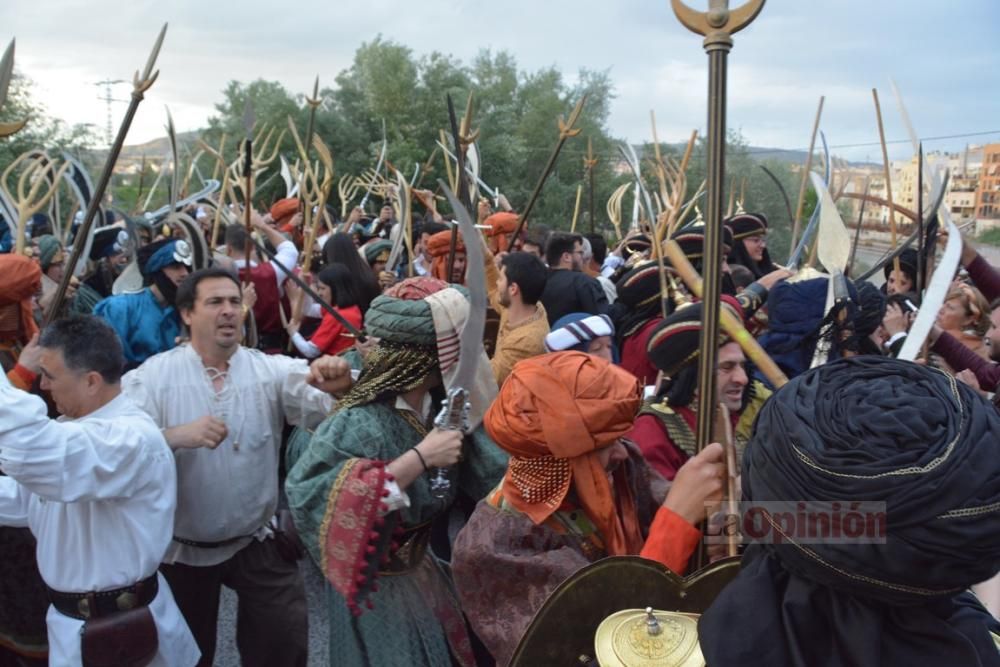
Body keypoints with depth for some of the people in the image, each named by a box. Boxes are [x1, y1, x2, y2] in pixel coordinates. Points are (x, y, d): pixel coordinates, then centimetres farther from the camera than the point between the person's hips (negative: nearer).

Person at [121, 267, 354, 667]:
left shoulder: (272, 370, -8)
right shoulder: (152, 376, -11)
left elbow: (321, 409, -23)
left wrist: (336, 387, -44)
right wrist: (175, 436, -37)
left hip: (258, 543, 1)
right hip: (182, 548, 0)